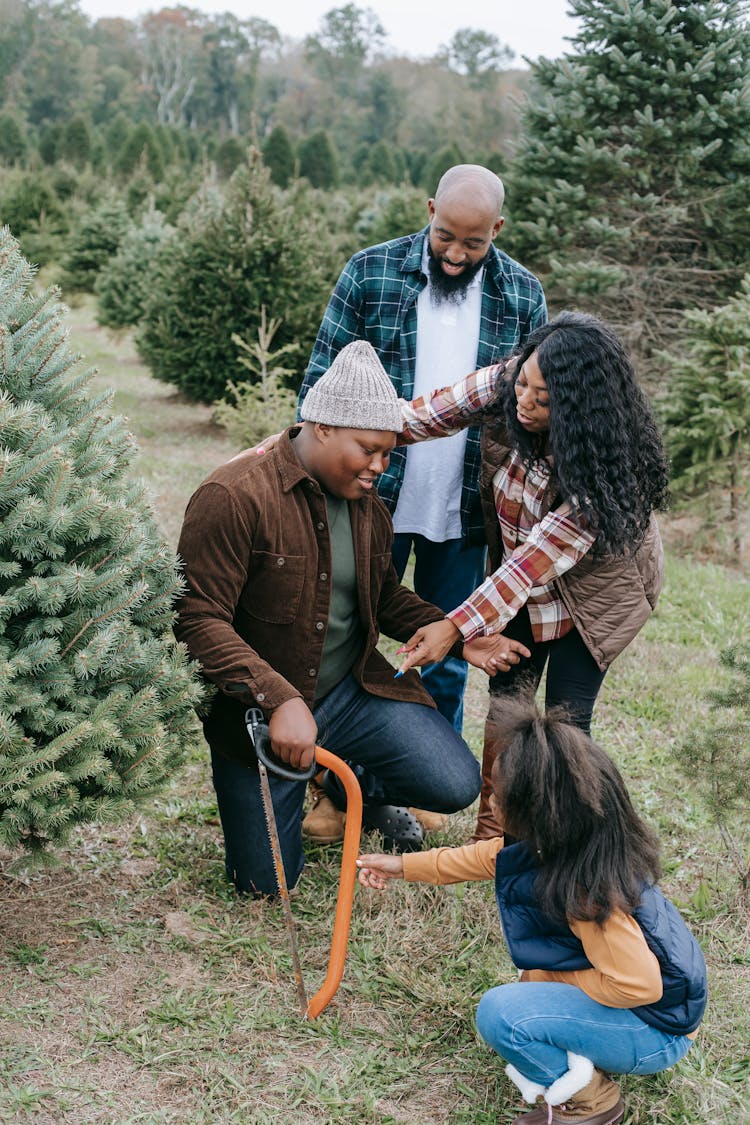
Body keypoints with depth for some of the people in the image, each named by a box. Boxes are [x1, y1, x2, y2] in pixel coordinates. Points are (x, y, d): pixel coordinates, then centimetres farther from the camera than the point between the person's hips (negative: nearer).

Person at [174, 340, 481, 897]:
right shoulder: (235, 497, -20)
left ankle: (355, 786, 21)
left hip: (352, 690, 5)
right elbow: (199, 620, -24)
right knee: (268, 881, -4)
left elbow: (388, 598, 18)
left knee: (456, 784, -13)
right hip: (257, 709, -5)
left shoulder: (367, 505, 4)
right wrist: (279, 700, -32)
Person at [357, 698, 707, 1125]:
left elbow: (638, 987, -30)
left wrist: (546, 979, -16)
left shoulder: (588, 893, -33)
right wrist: (403, 865, 18)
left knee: (501, 1014, -24)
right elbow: (485, 857, 11)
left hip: (658, 1033, -9)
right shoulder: (555, 843, -7)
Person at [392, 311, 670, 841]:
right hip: (516, 572, 4)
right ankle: (492, 835, 16)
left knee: (567, 716, -5)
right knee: (508, 691, 3)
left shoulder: (608, 460, -36)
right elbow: (418, 417, -15)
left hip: (596, 582, -4)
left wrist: (456, 627, -37)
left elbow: (541, 557, -36)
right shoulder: (502, 386, -25)